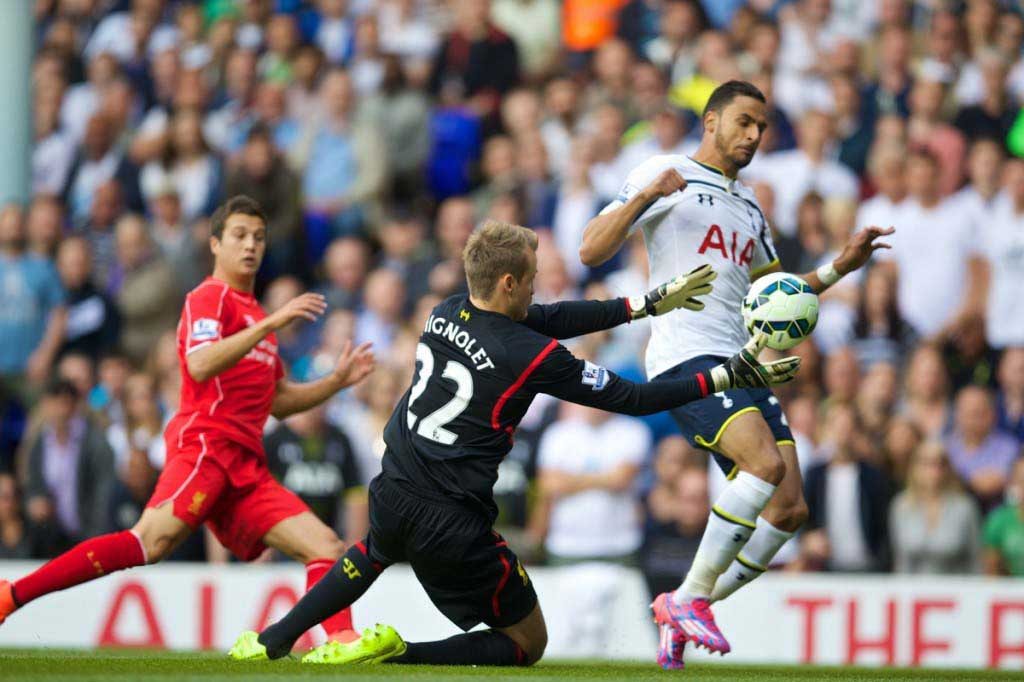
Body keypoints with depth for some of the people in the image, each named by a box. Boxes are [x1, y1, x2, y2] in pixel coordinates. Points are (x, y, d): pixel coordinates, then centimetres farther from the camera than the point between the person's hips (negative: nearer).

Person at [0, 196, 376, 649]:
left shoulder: (254, 314, 29)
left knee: (326, 548, -2)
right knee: (153, 540, -28)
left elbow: (278, 401, 34)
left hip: (245, 466, 9)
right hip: (205, 445, -9)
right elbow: (199, 365, -19)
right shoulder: (210, 298, 1)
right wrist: (270, 325, -24)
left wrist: (336, 381, 22)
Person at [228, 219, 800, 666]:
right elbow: (630, 398, -10)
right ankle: (397, 658, -10)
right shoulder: (532, 356, -17)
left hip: (392, 494, 7)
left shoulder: (447, 314, 3)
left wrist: (648, 304, 16)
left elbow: (553, 319, 13)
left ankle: (276, 640, 34)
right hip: (454, 527, -7)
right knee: (528, 643, 11)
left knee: (376, 553, 43)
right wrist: (728, 378, -3)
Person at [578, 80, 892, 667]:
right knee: (766, 464, -28)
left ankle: (681, 611, 10)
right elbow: (592, 250, -4)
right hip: (685, 356, -8)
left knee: (790, 509, -4)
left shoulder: (750, 207, 26)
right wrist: (643, 197, -19)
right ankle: (691, 598, -17)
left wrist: (841, 266, 21)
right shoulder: (665, 175, 4)